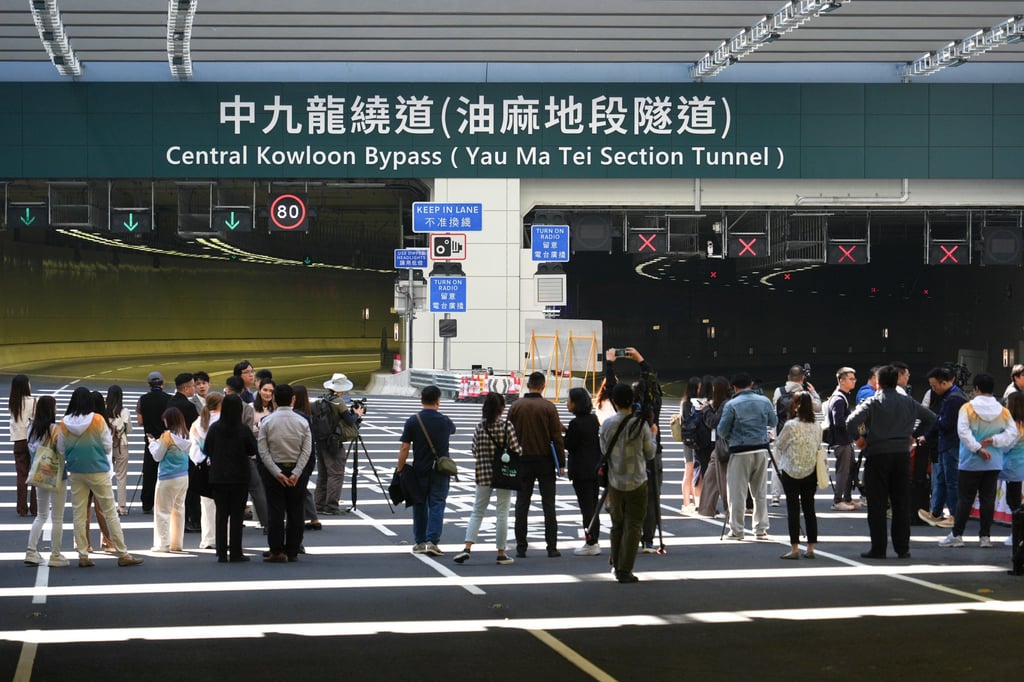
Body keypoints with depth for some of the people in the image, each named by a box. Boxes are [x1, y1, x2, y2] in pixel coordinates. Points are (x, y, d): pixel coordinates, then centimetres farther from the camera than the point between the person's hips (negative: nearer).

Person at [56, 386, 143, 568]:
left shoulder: (64, 424, -6)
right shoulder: (98, 420, -12)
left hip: (75, 473, 2)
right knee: (110, 513, 4)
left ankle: (83, 556, 7)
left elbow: (60, 449, 0)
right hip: (98, 471, -2)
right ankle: (123, 554, 5)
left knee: (79, 514, 9)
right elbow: (108, 445, -6)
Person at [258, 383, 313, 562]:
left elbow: (263, 451, -9)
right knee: (295, 512, 6)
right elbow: (307, 450, -7)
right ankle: (293, 552, 8)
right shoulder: (302, 422, -2)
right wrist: (296, 474, -10)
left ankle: (277, 552, -2)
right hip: (297, 469, 1)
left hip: (274, 469, -1)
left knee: (276, 512, 1)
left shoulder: (267, 422, -4)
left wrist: (277, 473, -11)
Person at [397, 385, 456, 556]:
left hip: (419, 470, 0)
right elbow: (452, 430, 23)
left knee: (419, 506, 12)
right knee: (437, 505, 1)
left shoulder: (413, 421, -7)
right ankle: (432, 541, -12)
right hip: (440, 471, 0)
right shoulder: (445, 421, -3)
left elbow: (404, 448, -8)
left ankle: (419, 543, 17)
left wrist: (399, 470, -1)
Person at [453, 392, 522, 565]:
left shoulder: (480, 428, -3)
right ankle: (501, 554, 10)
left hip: (483, 475, 2)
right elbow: (516, 451, -10)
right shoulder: (507, 427, -11)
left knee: (477, 512, 11)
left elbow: (475, 452, 1)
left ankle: (467, 547, -4)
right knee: (502, 514, 6)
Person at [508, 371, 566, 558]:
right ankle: (552, 547, 2)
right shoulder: (549, 408, -6)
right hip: (545, 460, -1)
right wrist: (561, 464, -1)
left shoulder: (516, 407, 0)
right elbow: (557, 437, -6)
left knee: (522, 504, 6)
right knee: (548, 504, 4)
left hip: (522, 460, 1)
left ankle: (521, 547, 3)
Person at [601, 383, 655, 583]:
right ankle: (625, 571, -3)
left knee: (617, 524, 17)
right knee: (633, 525, 1)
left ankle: (616, 566, 25)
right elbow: (650, 454, -1)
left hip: (615, 483, 3)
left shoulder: (607, 425, -4)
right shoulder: (641, 425, -11)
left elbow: (604, 451, 8)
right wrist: (653, 435, 15)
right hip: (637, 482, -3)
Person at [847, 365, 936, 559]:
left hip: (877, 456, -4)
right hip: (902, 455, 4)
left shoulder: (872, 403, -7)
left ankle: (878, 548, 1)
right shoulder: (908, 403, 7)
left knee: (877, 505, 1)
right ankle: (902, 548, 9)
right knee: (902, 503, 9)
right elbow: (930, 418, 16)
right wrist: (913, 435, 18)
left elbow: (851, 422, -19)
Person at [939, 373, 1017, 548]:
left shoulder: (968, 408, -8)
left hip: (970, 463, -3)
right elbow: (1012, 433, -4)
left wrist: (978, 448, -15)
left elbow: (963, 432, -17)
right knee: (988, 499, 6)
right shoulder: (1003, 411, 2)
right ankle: (985, 536, 7)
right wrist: (992, 440, -9)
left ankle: (956, 535, 3)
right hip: (994, 464, 3)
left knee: (965, 499, 2)